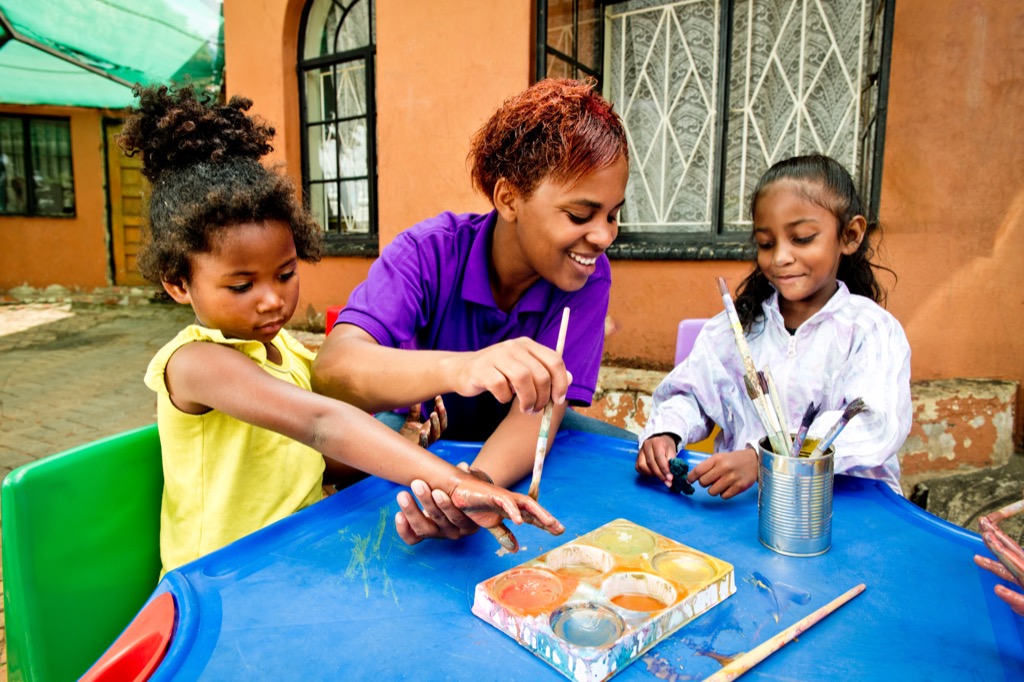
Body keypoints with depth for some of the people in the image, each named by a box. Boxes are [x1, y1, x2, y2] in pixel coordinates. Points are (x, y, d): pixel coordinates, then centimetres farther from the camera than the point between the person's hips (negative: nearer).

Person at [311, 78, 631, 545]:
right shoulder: (429, 252, -25)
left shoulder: (589, 278, -18)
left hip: (511, 449, 3)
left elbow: (540, 407, -28)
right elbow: (332, 368, -40)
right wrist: (457, 367, -60)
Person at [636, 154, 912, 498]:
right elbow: (690, 394, 8)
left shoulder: (872, 331, -3)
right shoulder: (738, 324, 9)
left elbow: (873, 428, -18)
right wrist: (665, 433, -15)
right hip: (738, 502, 4)